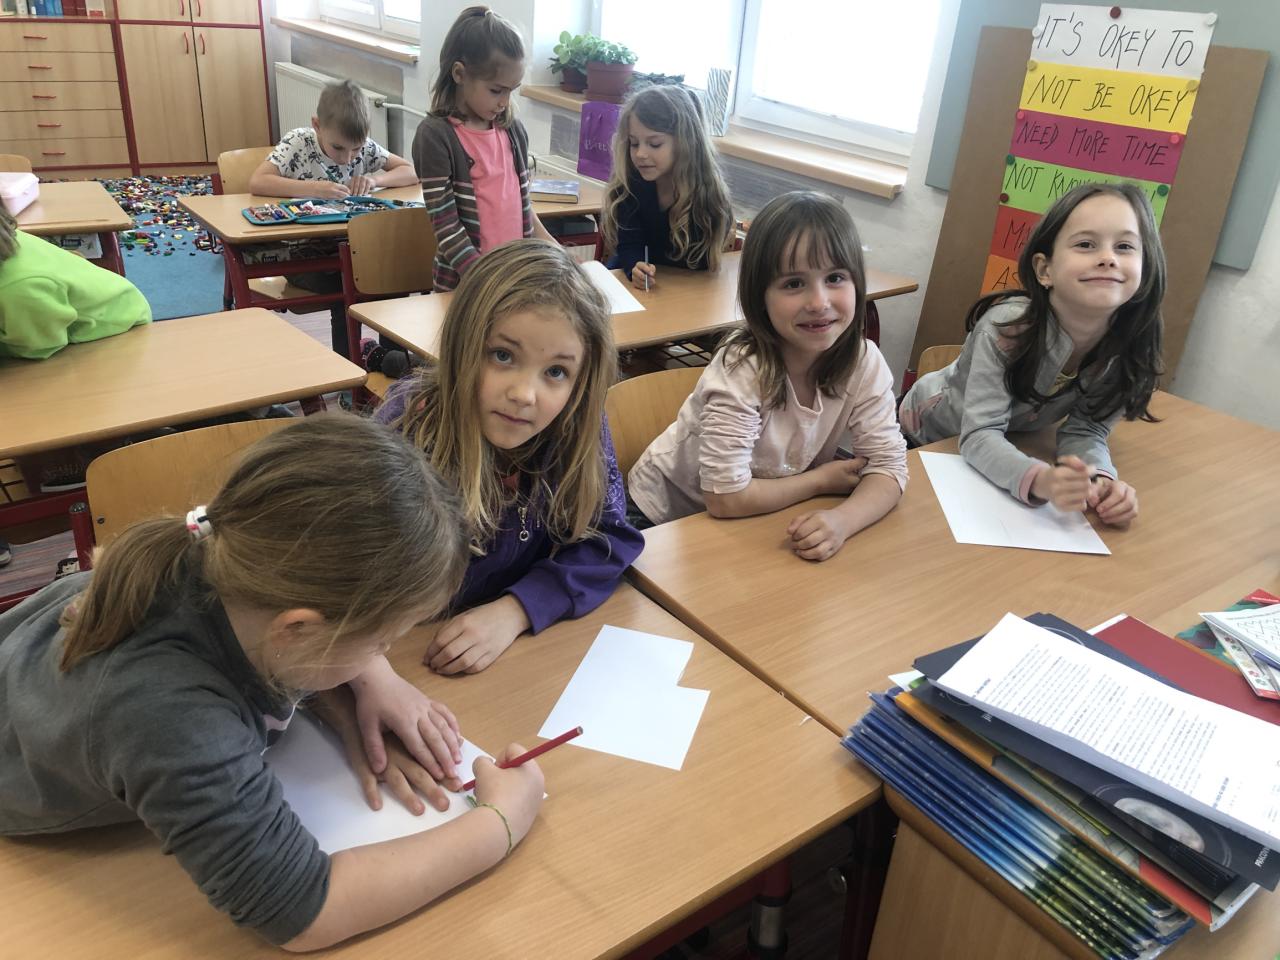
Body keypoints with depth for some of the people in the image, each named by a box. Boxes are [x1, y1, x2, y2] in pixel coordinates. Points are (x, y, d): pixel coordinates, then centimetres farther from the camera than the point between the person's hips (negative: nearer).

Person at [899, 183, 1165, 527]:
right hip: (927, 437, -4)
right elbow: (980, 435, -38)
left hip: (1005, 445, 4)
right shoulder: (1007, 327, -35)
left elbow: (1086, 428, -15)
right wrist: (1039, 480, -57)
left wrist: (1101, 479, -38)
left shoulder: (1130, 343, -22)